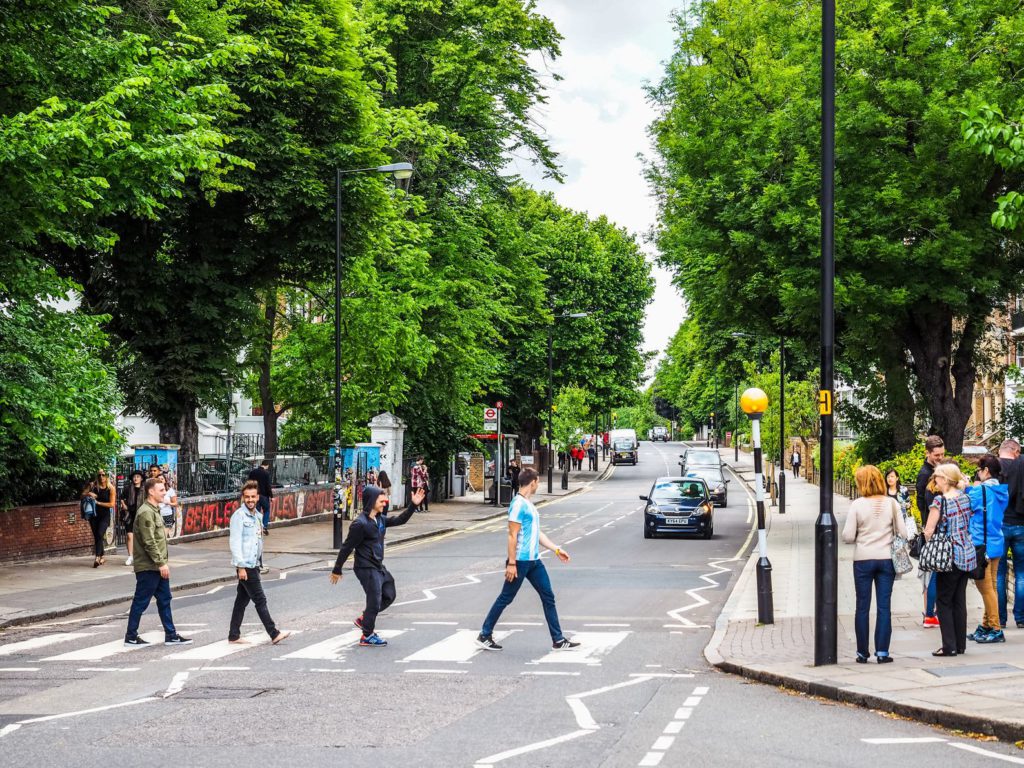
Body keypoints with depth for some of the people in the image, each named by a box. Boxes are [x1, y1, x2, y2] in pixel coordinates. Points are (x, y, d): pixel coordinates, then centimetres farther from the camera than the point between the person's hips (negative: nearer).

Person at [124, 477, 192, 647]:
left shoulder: (155, 510, 15)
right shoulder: (146, 512, -17)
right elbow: (149, 542, -22)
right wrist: (161, 563, -20)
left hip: (158, 567, 10)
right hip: (148, 567, -10)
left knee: (164, 600, 11)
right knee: (141, 602, 0)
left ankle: (171, 635, 15)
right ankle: (131, 637, 9)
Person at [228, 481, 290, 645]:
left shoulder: (257, 516, 15)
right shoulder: (239, 516, -11)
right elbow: (235, 542, -15)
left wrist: (260, 562, 16)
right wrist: (240, 567, -19)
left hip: (253, 565, 8)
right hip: (245, 566, -8)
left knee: (242, 600, 11)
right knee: (260, 600, -5)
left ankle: (234, 635, 16)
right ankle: (274, 634, -2)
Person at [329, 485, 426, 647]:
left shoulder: (380, 519, 6)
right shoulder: (360, 524, -20)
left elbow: (399, 520, 15)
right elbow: (347, 547, -16)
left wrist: (413, 505, 3)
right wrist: (337, 570, -11)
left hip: (378, 567, 9)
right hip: (366, 568, -9)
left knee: (389, 595, 16)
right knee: (375, 601, -2)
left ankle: (364, 619, 30)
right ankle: (368, 636, 13)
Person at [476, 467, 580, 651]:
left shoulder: (529, 504, 14)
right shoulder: (518, 505, -15)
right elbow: (512, 536, -18)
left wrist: (556, 549, 19)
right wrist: (511, 563, -20)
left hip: (534, 561, 9)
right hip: (520, 561, -9)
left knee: (548, 597, 7)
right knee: (505, 599, 1)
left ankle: (558, 640, 10)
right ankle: (484, 635, 14)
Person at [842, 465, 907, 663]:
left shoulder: (857, 505, -9)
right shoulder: (891, 503, -3)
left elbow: (847, 537, -8)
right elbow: (903, 533, -1)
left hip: (863, 560, -1)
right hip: (886, 558, 1)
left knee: (863, 607, 7)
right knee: (884, 606, 5)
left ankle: (862, 653, 10)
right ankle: (882, 652, 3)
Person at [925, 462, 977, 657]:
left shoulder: (940, 500, -15)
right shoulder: (964, 497, 5)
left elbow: (928, 531, -16)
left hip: (951, 557, -7)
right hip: (968, 556, 7)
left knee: (944, 602, 3)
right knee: (960, 601, 13)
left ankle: (949, 646, 0)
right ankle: (960, 644, 17)